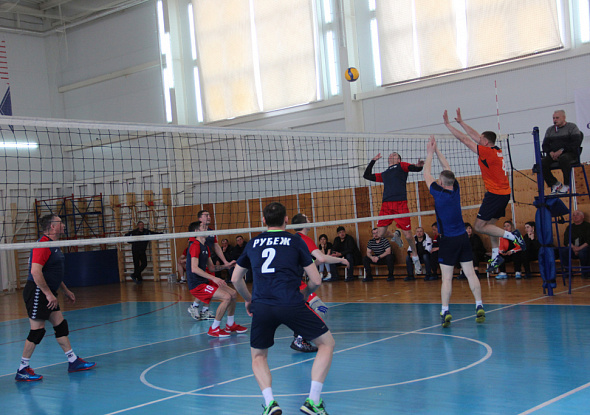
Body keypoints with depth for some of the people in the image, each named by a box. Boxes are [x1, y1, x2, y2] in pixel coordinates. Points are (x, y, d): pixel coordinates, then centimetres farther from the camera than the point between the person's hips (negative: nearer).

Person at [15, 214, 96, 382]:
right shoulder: (43, 245, -17)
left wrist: (65, 290, 26)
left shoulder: (53, 246, 16)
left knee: (61, 326, 11)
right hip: (37, 293, -10)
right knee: (37, 330, -6)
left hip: (48, 294, 10)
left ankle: (73, 361, 17)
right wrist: (49, 294, -24)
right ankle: (22, 370, 3)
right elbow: (35, 271, -25)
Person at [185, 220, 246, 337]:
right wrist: (214, 278, -30)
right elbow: (194, 268, -25)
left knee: (233, 293, 7)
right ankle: (214, 329, -9)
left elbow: (211, 268, 20)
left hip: (205, 281, 10)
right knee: (226, 297, -20)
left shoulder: (205, 246, 16)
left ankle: (230, 325, 21)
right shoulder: (195, 245, -15)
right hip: (197, 285, -10)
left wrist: (226, 265, 7)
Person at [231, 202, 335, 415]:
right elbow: (316, 280, 9)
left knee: (258, 357, 23)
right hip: (291, 304, -3)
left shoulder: (253, 243, 18)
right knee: (327, 343, 14)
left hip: (261, 307, 3)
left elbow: (235, 279, 28)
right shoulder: (296, 241, 10)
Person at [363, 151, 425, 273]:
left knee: (408, 235, -3)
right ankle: (395, 235, 29)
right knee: (381, 234, -3)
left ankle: (415, 256, 19)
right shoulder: (384, 174, 27)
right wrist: (373, 161, 30)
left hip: (400, 204, -5)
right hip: (386, 204, 5)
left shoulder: (401, 166, 13)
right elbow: (367, 175, 34)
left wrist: (418, 166, -25)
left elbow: (416, 168, -2)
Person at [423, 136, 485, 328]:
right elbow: (448, 170, 16)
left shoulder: (439, 193, -10)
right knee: (470, 273, 4)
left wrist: (430, 153, 13)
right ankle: (479, 307, 0)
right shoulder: (455, 190, 1)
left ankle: (445, 312, -8)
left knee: (447, 278, -4)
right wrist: (437, 151, 21)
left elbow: (426, 175, 4)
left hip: (448, 240, -4)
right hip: (463, 238, 4)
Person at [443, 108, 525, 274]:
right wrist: (460, 122, 23)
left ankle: (512, 235, -11)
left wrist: (448, 124, -5)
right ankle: (496, 255, 16)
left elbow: (465, 139, -11)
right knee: (491, 224, 17)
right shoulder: (497, 150, 9)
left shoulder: (487, 152, -15)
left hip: (495, 194, -9)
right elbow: (474, 136, 19)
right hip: (504, 193, 9)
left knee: (479, 226, -5)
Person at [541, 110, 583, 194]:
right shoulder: (549, 130, 19)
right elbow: (545, 145, 15)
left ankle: (566, 185, -25)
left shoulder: (572, 127, 4)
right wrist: (550, 152, -9)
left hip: (570, 154, -5)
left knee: (563, 158, -40)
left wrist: (562, 150, -19)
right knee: (541, 163, -23)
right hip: (553, 155, 5)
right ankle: (555, 184, -8)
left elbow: (576, 143, -9)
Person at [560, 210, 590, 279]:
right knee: (561, 250, -26)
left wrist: (580, 248, -20)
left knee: (582, 252, -39)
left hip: (584, 247, -4)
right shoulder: (569, 228, 19)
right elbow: (566, 241, 6)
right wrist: (573, 247, -15)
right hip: (573, 249, 4)